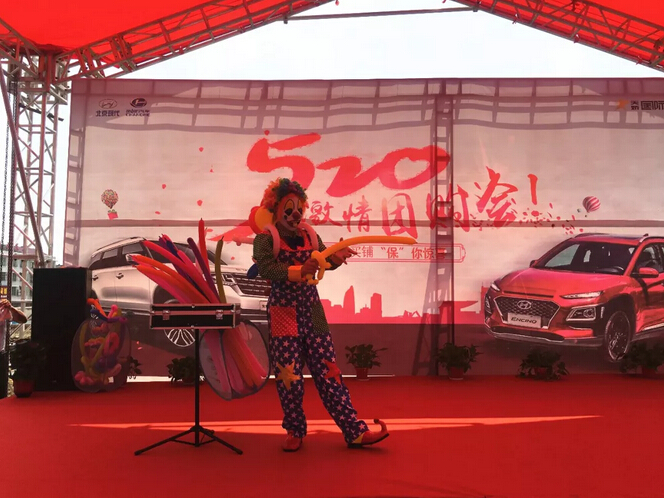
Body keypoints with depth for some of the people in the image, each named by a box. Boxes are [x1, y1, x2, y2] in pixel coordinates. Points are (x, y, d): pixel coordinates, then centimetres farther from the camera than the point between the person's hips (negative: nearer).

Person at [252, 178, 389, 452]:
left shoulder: (309, 234, 11)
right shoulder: (266, 238, -3)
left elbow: (324, 259, -1)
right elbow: (265, 268, -19)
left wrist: (336, 257, -24)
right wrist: (298, 271, -34)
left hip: (312, 311, 4)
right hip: (283, 313, -3)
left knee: (328, 372, 3)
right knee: (289, 376, 1)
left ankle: (355, 432, 5)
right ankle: (295, 431, 22)